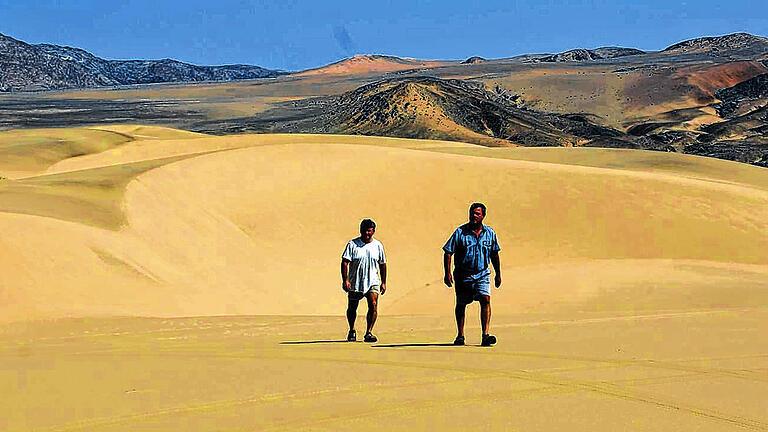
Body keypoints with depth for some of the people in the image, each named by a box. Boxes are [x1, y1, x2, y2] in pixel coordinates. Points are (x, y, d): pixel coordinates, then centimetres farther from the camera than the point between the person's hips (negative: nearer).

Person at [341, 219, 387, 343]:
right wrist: (345, 280, -20)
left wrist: (383, 282, 12)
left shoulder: (378, 245, 4)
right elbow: (345, 263, -10)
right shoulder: (352, 244, -5)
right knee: (352, 308, 10)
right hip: (355, 283, -1)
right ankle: (352, 331, 34)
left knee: (373, 304, -19)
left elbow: (382, 264, 14)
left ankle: (368, 333, -14)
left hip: (372, 282, 1)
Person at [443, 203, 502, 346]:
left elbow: (494, 254, 15)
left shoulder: (490, 233, 2)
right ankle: (460, 336, 25)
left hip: (482, 274, 1)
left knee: (485, 299, -18)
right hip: (463, 275, -1)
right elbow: (448, 252, -5)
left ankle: (485, 335, -20)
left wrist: (498, 274, 17)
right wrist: (447, 273, -12)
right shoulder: (460, 232, -7)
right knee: (461, 305, 9)